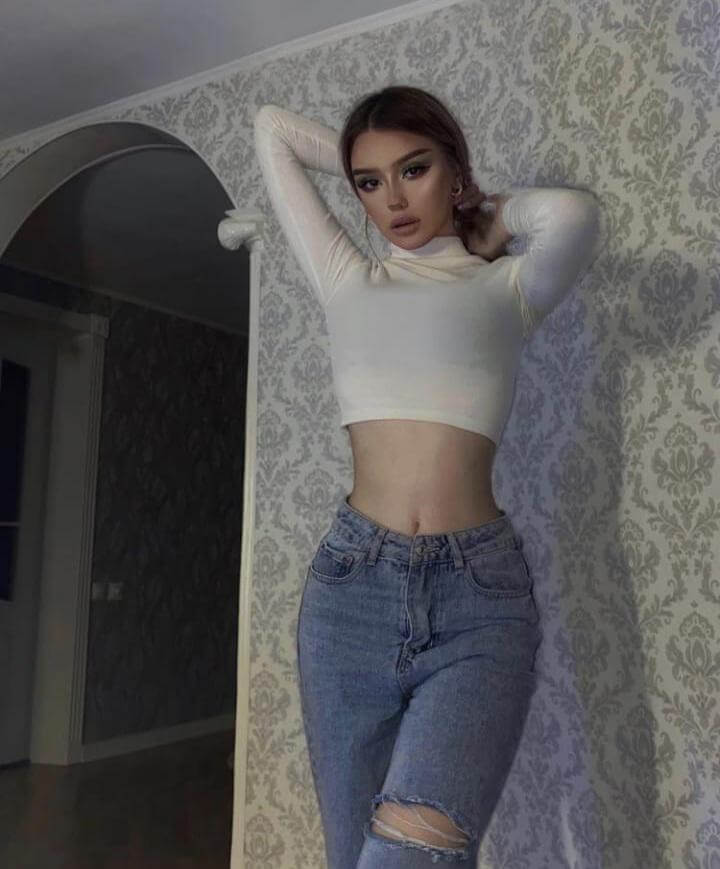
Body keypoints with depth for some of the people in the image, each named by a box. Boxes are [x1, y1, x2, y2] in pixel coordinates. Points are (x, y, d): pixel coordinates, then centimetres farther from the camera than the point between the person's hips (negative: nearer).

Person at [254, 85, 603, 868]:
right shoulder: (345, 280, 16)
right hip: (351, 581, 3)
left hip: (479, 593, -2)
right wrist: (368, 165, 27)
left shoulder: (506, 289, 11)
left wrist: (498, 215, 8)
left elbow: (573, 215, -11)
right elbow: (273, 127, 27)